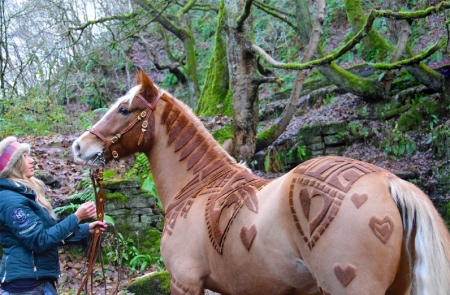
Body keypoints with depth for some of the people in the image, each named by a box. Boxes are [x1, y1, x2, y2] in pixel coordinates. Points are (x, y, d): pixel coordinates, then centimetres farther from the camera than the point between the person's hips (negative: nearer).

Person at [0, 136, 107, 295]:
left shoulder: (24, 194, 14)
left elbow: (46, 231, 20)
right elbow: (40, 241, -22)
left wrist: (86, 229, 13)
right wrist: (76, 217, -19)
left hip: (40, 279, 10)